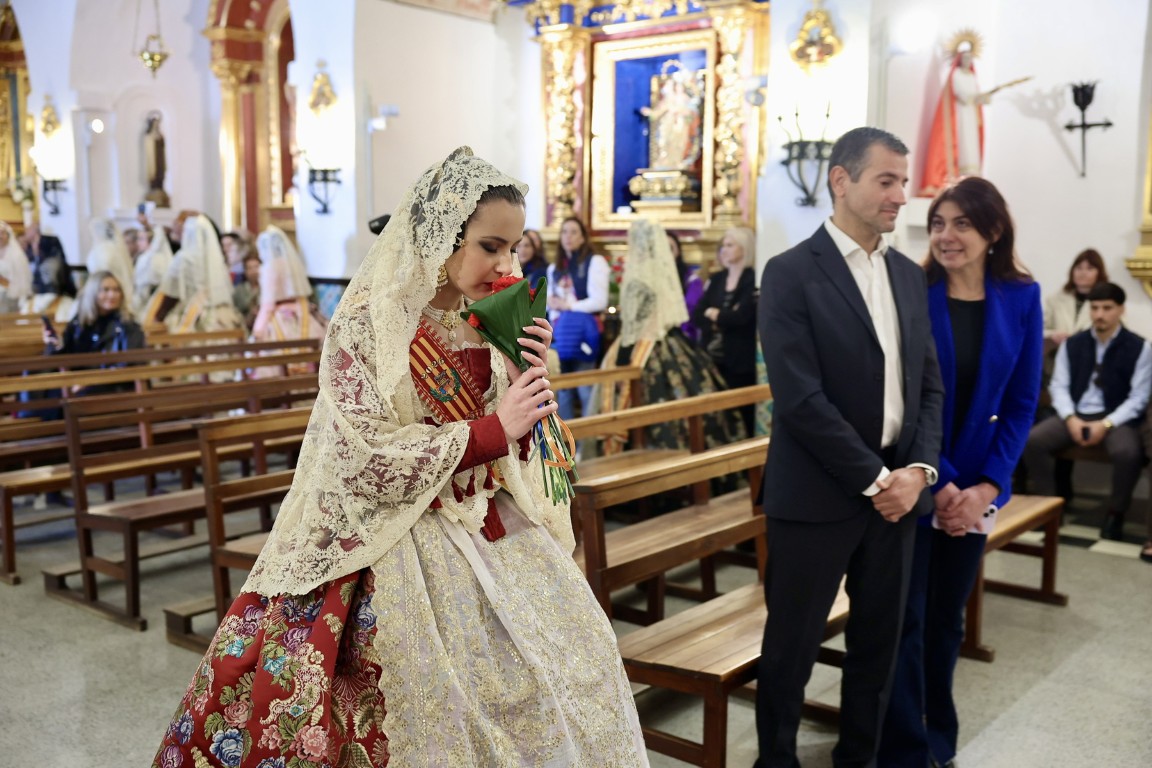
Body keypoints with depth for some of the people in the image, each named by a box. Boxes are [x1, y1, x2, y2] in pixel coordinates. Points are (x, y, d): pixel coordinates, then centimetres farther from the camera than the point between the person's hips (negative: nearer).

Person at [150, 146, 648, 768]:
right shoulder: (367, 322, -13)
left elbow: (512, 447, 9)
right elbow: (368, 460, -19)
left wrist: (530, 372, -8)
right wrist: (492, 430, -20)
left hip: (493, 532, 6)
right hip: (407, 547, -6)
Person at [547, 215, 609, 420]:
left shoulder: (595, 262, -1)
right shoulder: (554, 268, 19)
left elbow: (599, 301, -10)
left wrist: (567, 305, -5)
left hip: (583, 333, -6)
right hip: (560, 334, 6)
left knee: (585, 389, -8)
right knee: (563, 390, 7)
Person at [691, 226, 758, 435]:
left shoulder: (753, 280, -7)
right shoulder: (716, 279, 13)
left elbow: (740, 317, -19)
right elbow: (696, 316, 5)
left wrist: (713, 313, -1)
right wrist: (724, 319, -12)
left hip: (739, 362, -6)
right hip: (712, 359, 6)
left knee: (740, 415, -1)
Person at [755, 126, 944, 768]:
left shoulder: (910, 275, 10)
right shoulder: (792, 274, -10)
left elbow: (930, 383, 10)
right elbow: (800, 398, -17)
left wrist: (919, 470, -5)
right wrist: (874, 479, -14)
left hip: (898, 492, 6)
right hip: (818, 496, -6)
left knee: (880, 642, 15)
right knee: (792, 647, 7)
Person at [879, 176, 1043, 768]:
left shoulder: (1021, 298, -1)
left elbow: (1021, 402, 1)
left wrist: (987, 485, -8)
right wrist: (938, 483, -14)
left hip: (976, 486, 3)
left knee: (947, 618, 15)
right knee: (905, 621, 2)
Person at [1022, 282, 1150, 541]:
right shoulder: (1072, 344, 9)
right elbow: (1059, 386, 5)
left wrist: (1106, 424, -19)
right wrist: (1070, 419, -14)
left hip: (1117, 418, -3)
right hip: (1075, 415, 3)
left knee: (1127, 453, -36)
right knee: (1031, 440, -23)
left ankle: (1115, 513, -9)